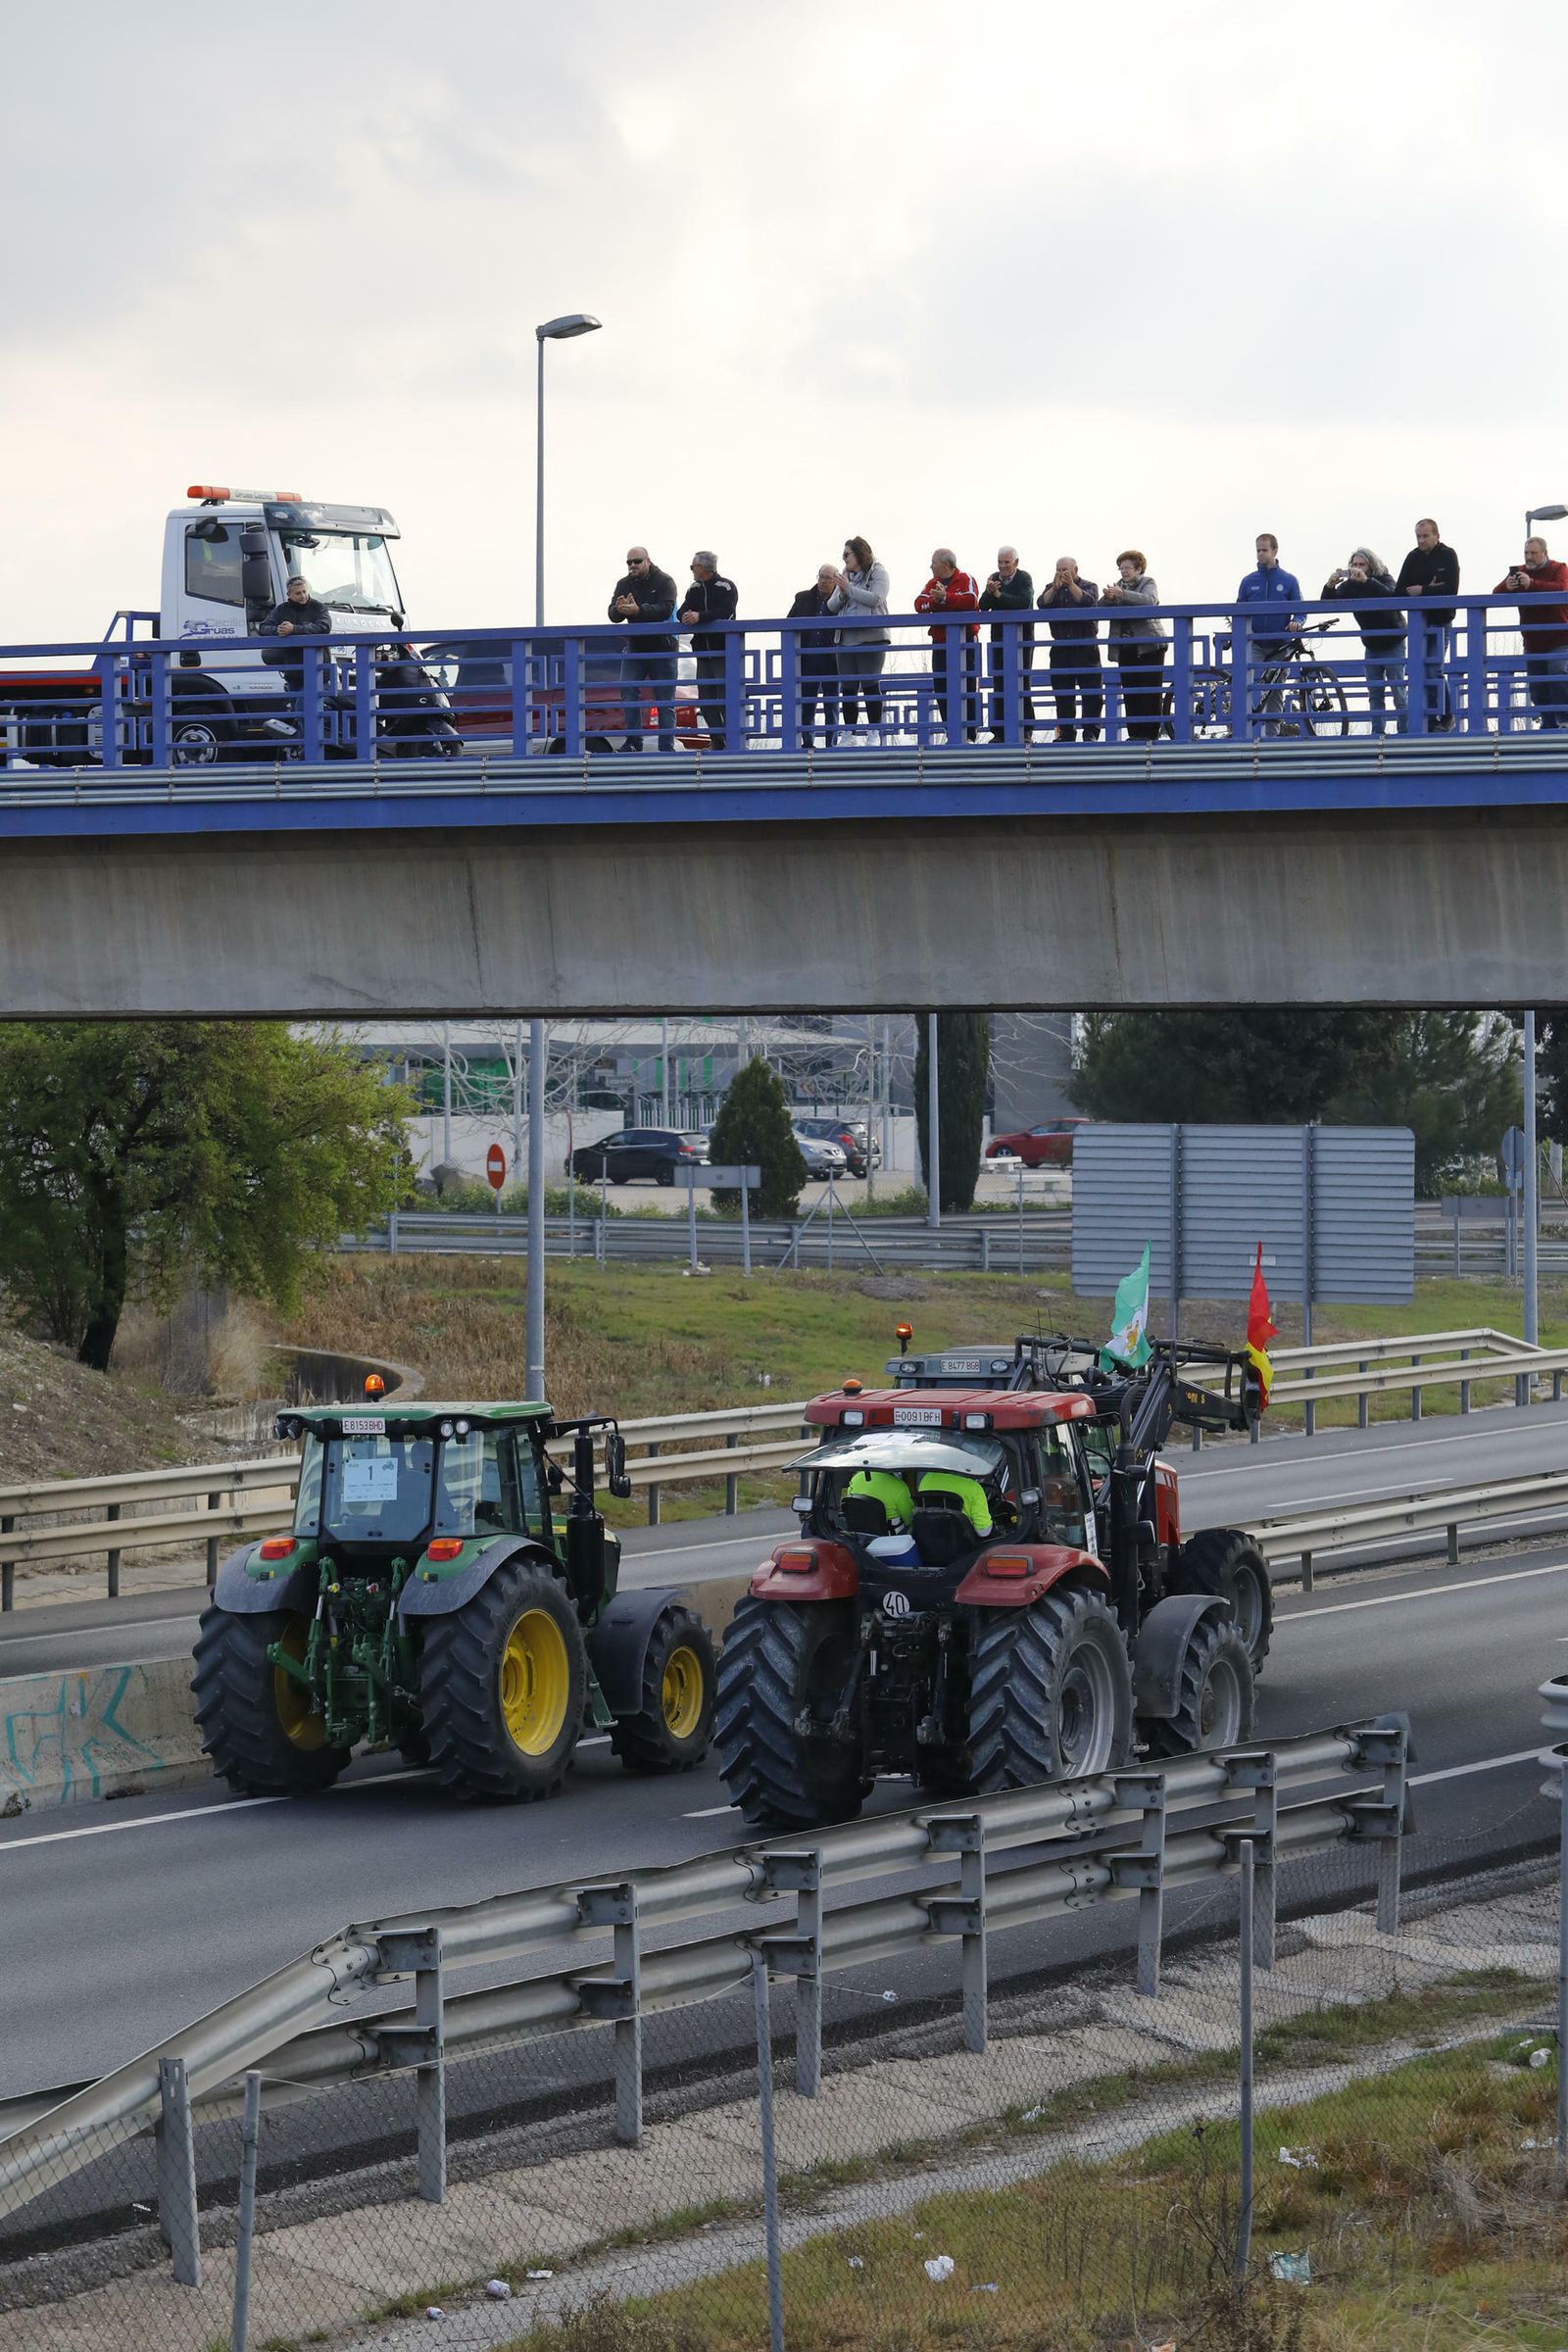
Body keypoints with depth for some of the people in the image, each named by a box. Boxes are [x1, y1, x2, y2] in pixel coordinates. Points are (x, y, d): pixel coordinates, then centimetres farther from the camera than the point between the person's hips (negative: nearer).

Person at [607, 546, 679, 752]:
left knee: (665, 702, 0)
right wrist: (619, 609, -29)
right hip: (635, 648, 4)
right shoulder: (623, 584, 5)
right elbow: (613, 615, -4)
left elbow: (665, 610, -25)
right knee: (628, 693, -9)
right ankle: (633, 742, -4)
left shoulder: (664, 582, -9)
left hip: (662, 649, -4)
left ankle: (666, 747, 4)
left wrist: (638, 611, -39)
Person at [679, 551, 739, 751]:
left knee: (725, 698, -11)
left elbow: (725, 613, -20)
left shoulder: (726, 587, -6)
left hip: (723, 651, -7)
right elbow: (683, 611, 3)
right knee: (706, 699, 5)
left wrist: (700, 616, -30)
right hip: (703, 651, 7)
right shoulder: (695, 589, 14)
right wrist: (686, 616, -21)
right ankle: (717, 742, 10)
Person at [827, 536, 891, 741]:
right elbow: (833, 605, 14)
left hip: (871, 637, -6)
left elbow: (875, 598, -14)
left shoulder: (877, 572, 1)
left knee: (870, 684, -7)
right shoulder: (845, 575, 17)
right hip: (846, 638, 6)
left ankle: (875, 732, -2)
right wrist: (841, 593, -7)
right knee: (847, 687, 5)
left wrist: (849, 588, -13)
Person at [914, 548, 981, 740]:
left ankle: (970, 733, -1)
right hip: (940, 643, 6)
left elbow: (970, 601, -22)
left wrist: (945, 598, -23)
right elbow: (919, 604, 0)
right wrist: (933, 600, -19)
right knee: (941, 687, 3)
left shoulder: (965, 580, -3)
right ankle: (951, 733, 8)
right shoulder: (932, 583, 14)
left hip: (964, 640, -6)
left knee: (966, 685, -4)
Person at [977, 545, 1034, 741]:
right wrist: (989, 592, -19)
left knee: (1022, 683, -2)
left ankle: (1026, 730, 2)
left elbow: (1024, 602, -21)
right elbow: (983, 607, 0)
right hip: (999, 638, 4)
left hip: (1021, 637, -4)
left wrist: (998, 595, -22)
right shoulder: (994, 579, 8)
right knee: (999, 684, 2)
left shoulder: (1024, 579, -5)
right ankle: (999, 732, 4)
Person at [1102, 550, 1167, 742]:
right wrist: (1107, 598, -14)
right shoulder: (1117, 585, 17)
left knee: (1150, 690, -7)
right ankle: (1135, 733, 2)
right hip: (1125, 647, 5)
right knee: (1130, 692, 1)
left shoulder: (1148, 583, 3)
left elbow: (1149, 600, -19)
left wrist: (1122, 594, -29)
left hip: (1149, 645, -5)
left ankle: (1150, 732, -8)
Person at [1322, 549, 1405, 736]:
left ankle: (1403, 732, -5)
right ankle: (1377, 733, 5)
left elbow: (1391, 596, -34)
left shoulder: (1384, 579, -11)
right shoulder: (1350, 586, -1)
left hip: (1392, 644, -5)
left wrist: (1366, 581, -46)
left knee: (1398, 693, -7)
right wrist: (1329, 587, -33)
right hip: (1371, 646, 5)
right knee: (1375, 694, 4)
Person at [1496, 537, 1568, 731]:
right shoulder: (1518, 572, 9)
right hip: (1532, 641, 5)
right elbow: (1496, 595, -2)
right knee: (1537, 686, 5)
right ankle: (1549, 724, 13)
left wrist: (1532, 584, -38)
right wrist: (1507, 587, -27)